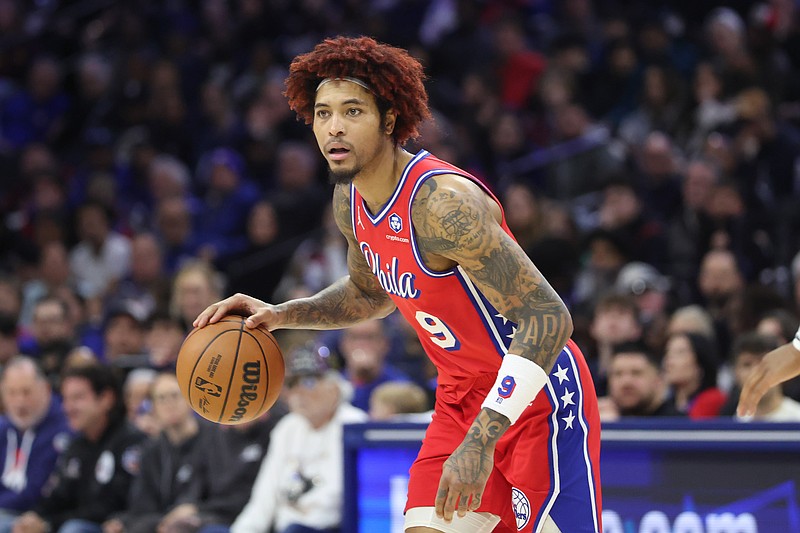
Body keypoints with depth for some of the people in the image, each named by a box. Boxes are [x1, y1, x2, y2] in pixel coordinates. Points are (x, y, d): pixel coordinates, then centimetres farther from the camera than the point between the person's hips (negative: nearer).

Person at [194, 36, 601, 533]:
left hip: (539, 398, -8)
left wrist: (479, 444, -36)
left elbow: (549, 319, -30)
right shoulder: (350, 201, 0)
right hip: (461, 395, 8)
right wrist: (281, 315, 5)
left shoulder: (443, 202, -27)